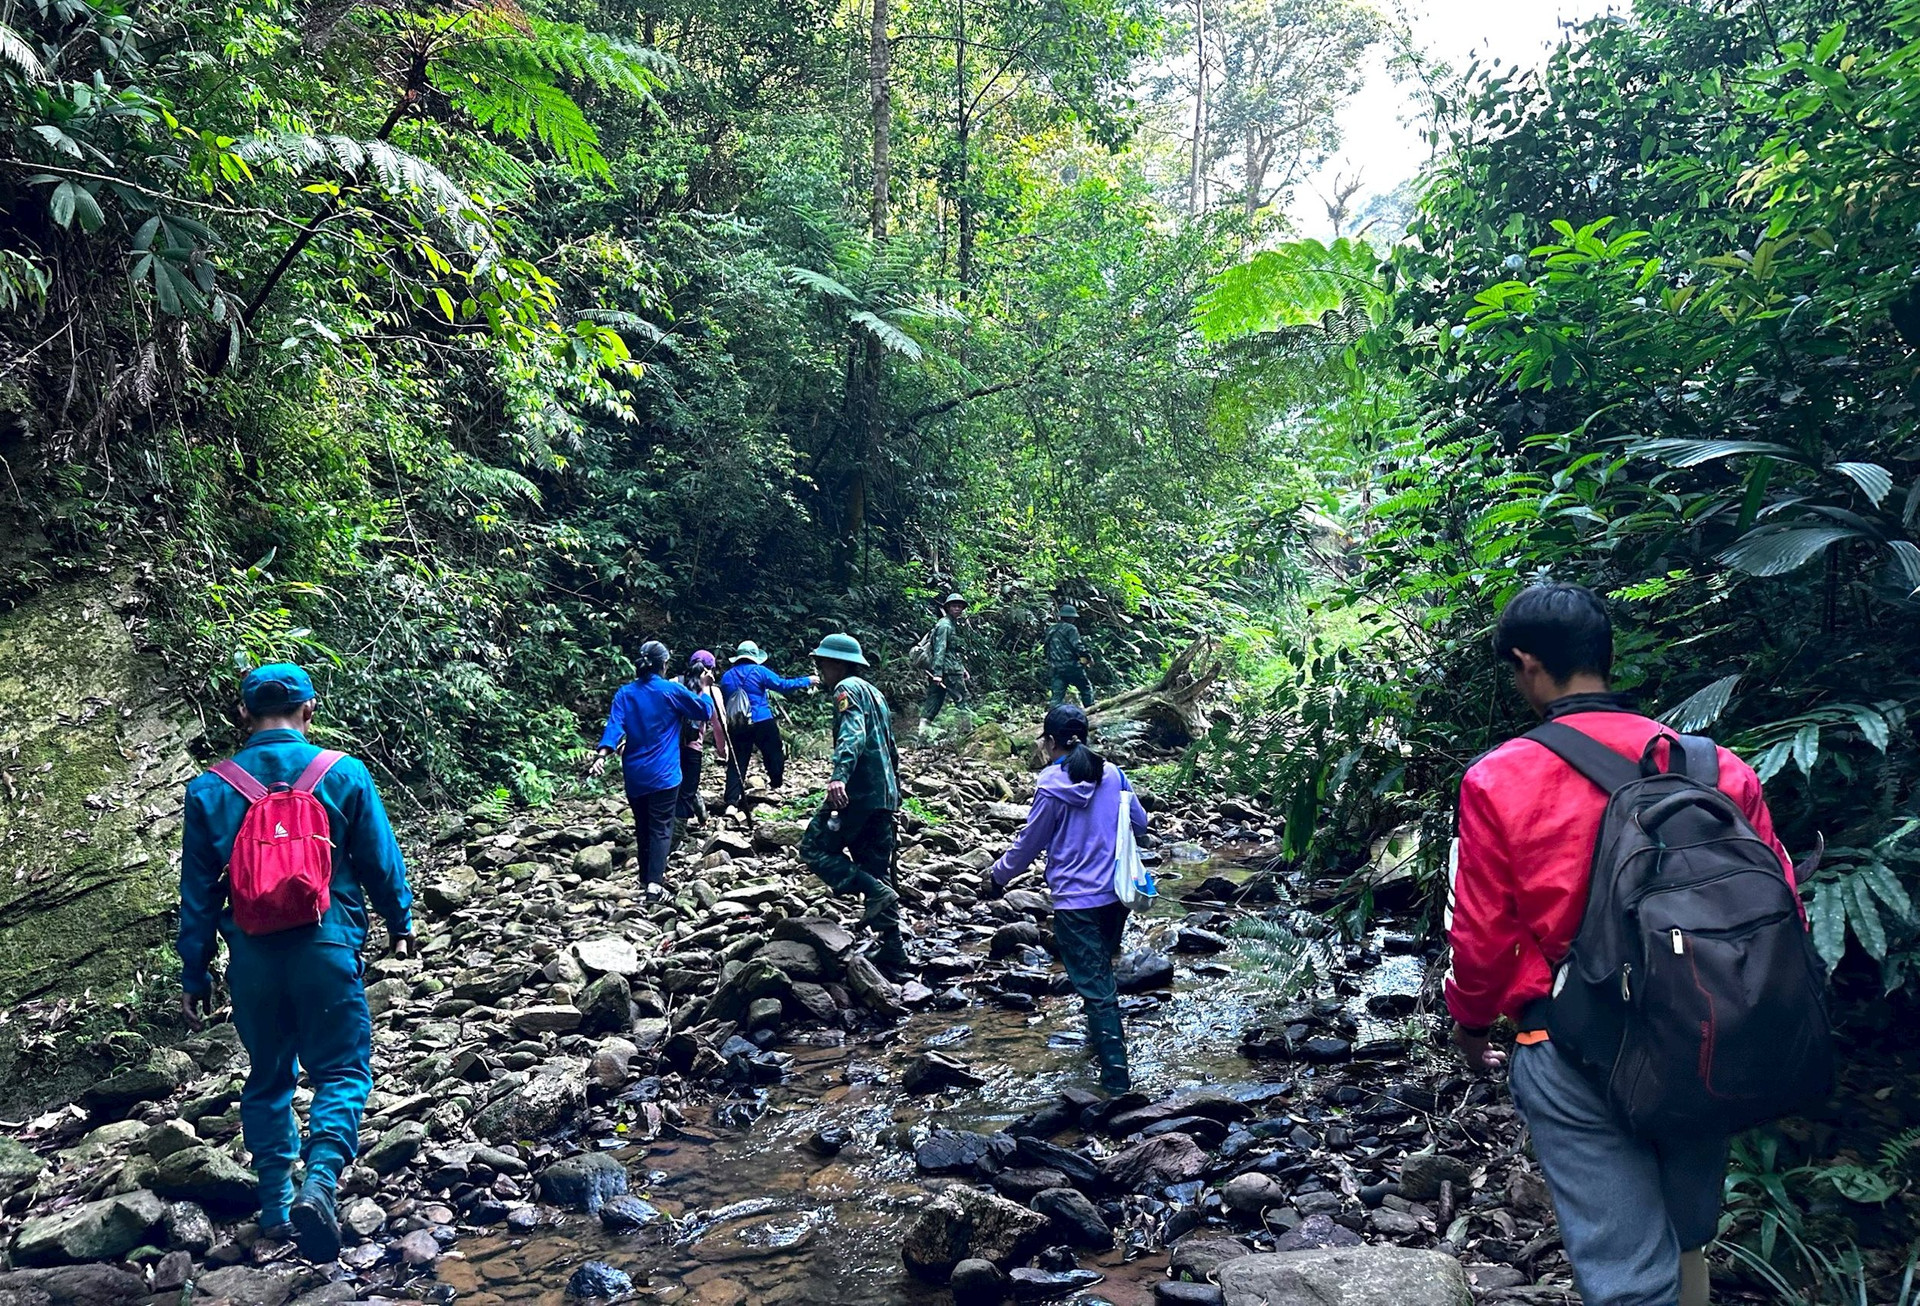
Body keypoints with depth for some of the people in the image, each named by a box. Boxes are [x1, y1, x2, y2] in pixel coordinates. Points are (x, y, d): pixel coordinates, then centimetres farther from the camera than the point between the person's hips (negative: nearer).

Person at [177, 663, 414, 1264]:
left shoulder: (210, 789, 1)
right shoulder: (343, 774, -4)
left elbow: (197, 891, 4)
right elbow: (381, 862, 2)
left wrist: (194, 975, 12)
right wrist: (401, 924, 18)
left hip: (252, 957, 3)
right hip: (326, 947, -2)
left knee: (267, 1078, 18)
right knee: (340, 1071, 7)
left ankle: (276, 1205, 23)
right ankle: (319, 1181, -15)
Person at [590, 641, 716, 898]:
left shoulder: (625, 693, 4)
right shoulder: (671, 691, -5)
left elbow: (614, 725, -10)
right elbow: (705, 712, 4)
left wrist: (603, 753, -20)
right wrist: (705, 687, 19)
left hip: (634, 774, 4)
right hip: (662, 774, -4)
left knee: (642, 827, 17)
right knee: (660, 828, -4)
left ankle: (647, 876, 27)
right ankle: (654, 883, -16)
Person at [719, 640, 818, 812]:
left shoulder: (726, 677, 10)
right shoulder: (758, 671, -4)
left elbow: (723, 703, 15)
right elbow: (783, 685, -7)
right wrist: (807, 681, 4)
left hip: (736, 726, 4)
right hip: (762, 722, -4)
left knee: (736, 764, 5)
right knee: (773, 753, 16)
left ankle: (731, 802, 0)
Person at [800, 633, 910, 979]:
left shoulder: (848, 689, -5)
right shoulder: (875, 693, 24)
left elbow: (852, 735, -24)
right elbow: (891, 749, 29)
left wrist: (839, 776, -38)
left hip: (858, 791, -9)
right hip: (884, 795, 9)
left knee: (815, 848, -1)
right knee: (876, 869, 10)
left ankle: (875, 891, -16)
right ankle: (893, 957, 9)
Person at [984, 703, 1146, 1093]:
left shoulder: (1051, 786, -13)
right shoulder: (1112, 774, 0)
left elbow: (1029, 843, -4)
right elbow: (1140, 823, 11)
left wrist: (997, 876, 11)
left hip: (1075, 901, -6)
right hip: (1115, 894, 6)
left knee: (1093, 983, 0)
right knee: (1102, 969, 25)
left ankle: (1115, 1072, 0)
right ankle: (1101, 1036, 42)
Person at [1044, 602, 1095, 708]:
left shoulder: (1050, 630, 14)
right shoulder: (1070, 628, -8)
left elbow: (1046, 648, 18)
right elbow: (1077, 646, -16)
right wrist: (1088, 656, -4)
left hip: (1056, 668, 6)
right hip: (1071, 667, -6)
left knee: (1057, 695, 3)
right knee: (1086, 688, 10)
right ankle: (1090, 710, 10)